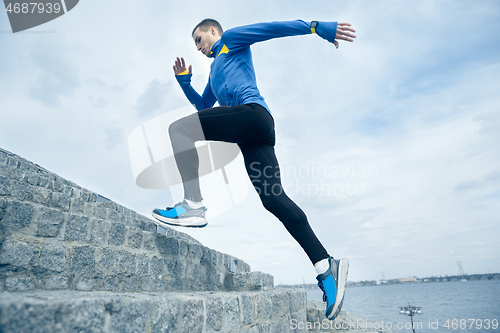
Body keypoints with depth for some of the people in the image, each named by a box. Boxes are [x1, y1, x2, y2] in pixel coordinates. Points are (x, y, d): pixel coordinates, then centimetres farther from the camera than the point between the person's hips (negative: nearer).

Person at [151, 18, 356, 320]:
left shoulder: (233, 40, 19)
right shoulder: (215, 70, 42)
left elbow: (273, 28, 7)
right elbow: (202, 106, 46)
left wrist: (316, 27, -6)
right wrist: (184, 81, 33)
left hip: (253, 113, -8)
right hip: (255, 131, 8)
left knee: (179, 128, -13)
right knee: (273, 197, -7)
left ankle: (194, 206, -21)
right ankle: (326, 266, -9)